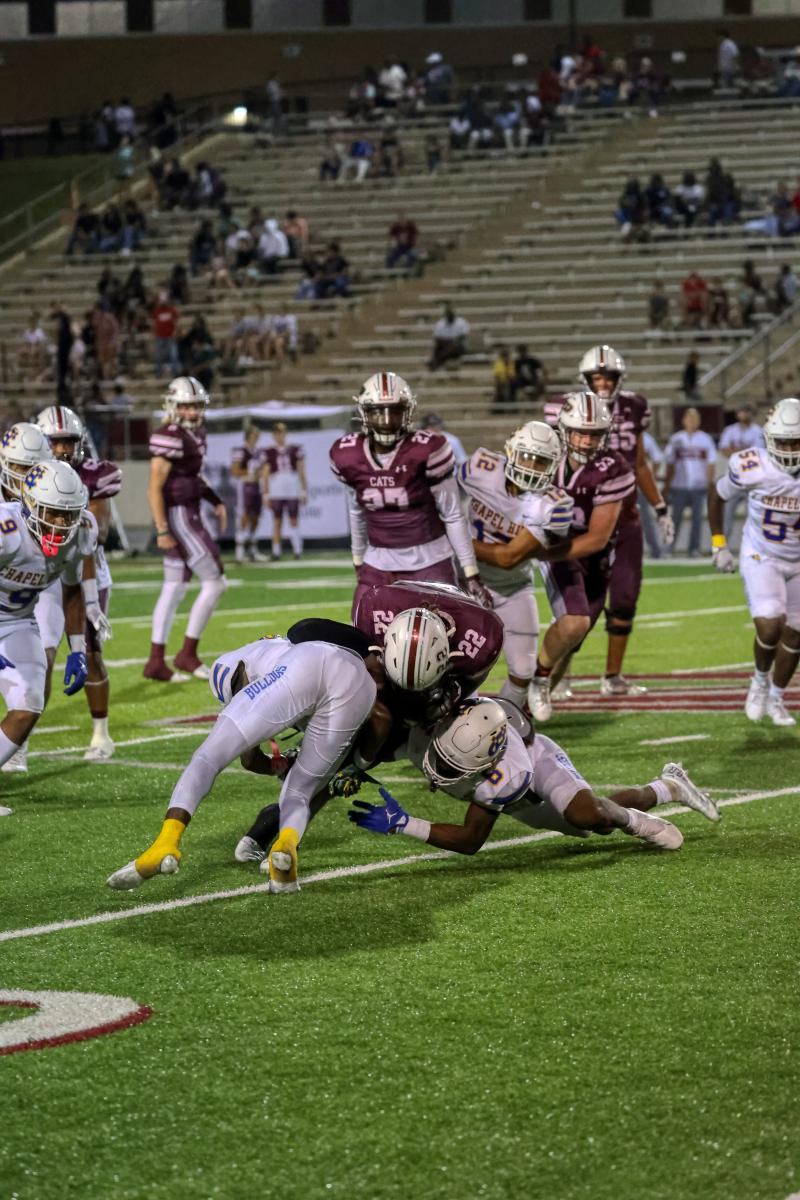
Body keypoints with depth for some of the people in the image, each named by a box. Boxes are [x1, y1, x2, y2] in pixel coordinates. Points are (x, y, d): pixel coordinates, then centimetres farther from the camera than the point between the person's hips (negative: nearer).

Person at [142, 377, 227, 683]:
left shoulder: (194, 433, 11)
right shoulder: (170, 438, -18)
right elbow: (154, 489, -20)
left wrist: (216, 502, 15)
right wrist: (162, 531, -22)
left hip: (188, 515, 10)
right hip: (178, 517, -10)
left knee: (174, 589, 12)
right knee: (214, 582, -6)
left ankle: (156, 661, 15)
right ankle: (188, 654, 2)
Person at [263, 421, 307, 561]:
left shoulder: (296, 450, 5)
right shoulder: (269, 453, 3)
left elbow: (301, 473, 7)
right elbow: (265, 475, 5)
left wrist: (304, 491, 4)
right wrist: (266, 494, 2)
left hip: (292, 491, 0)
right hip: (276, 492, 0)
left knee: (294, 521, 1)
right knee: (277, 522, 2)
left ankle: (297, 551, 4)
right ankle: (276, 552, 5)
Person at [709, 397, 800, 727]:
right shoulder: (752, 467, -22)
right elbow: (717, 495, -1)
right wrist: (718, 544, 0)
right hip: (761, 559, -3)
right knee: (770, 628, -20)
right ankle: (760, 681, 11)